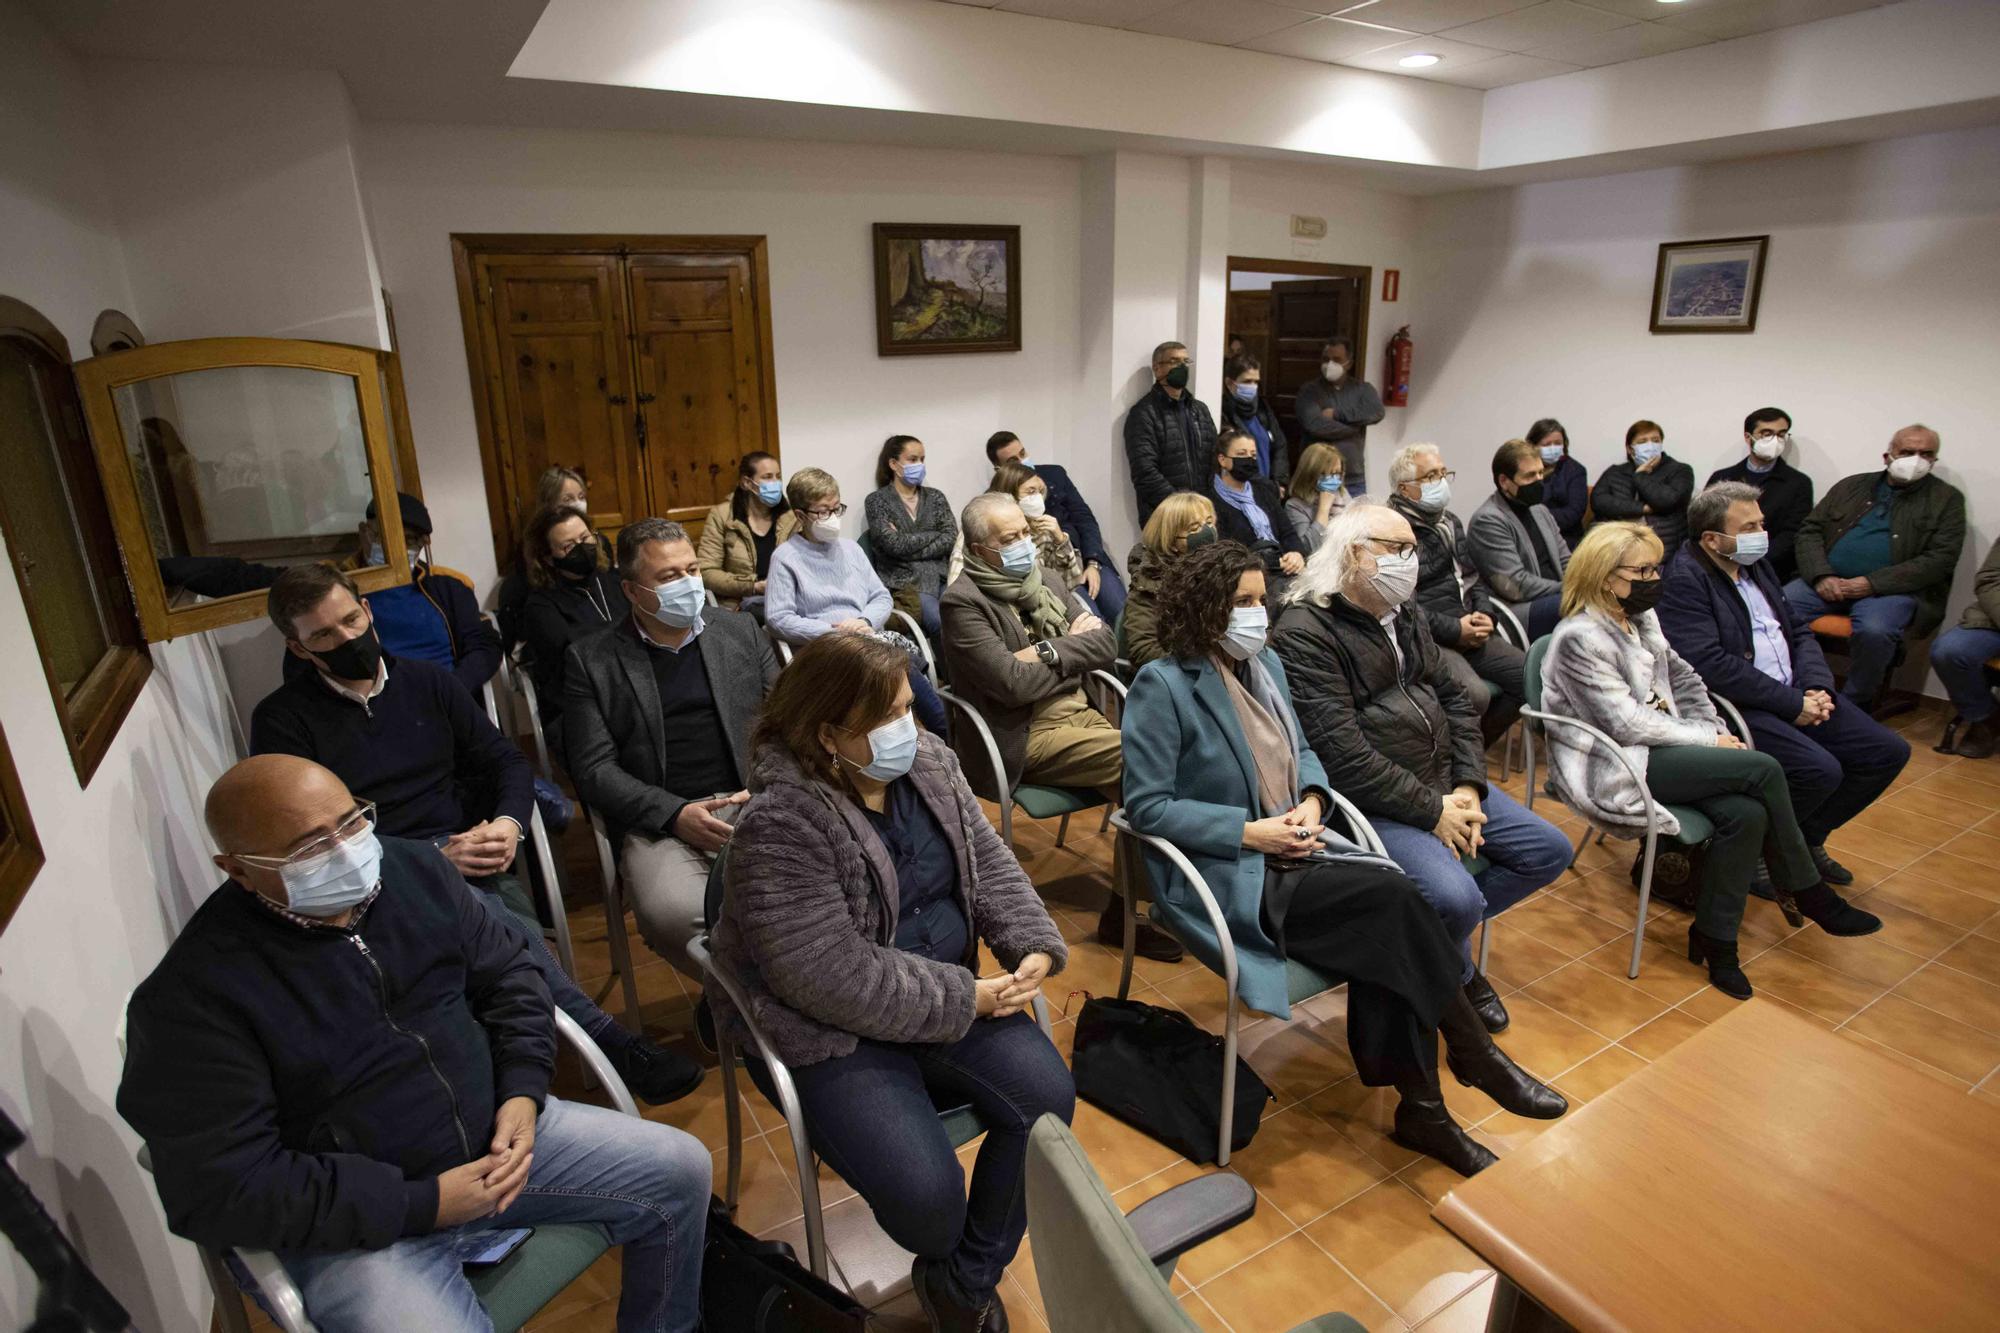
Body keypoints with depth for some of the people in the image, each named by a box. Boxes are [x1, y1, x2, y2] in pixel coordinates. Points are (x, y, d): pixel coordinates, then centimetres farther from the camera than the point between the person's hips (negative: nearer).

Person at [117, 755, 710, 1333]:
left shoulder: (411, 868, -3)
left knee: (680, 1169, 2)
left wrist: (523, 1092, -9)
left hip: (493, 1134, 5)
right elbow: (221, 1188, -19)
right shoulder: (192, 997, -19)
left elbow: (506, 975, 6)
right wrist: (423, 1203, -20)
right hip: (359, 1222, -5)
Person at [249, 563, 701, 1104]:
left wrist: (508, 825, -8)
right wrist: (436, 858, -16)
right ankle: (611, 1041, -30)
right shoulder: (282, 719, 4)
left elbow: (507, 760, 15)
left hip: (469, 859, 4)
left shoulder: (425, 680, 16)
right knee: (489, 916, -36)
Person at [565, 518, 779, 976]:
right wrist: (674, 814, -13)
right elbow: (594, 767, 3)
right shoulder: (592, 660, 9)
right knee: (671, 914, -34)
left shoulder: (742, 630, 15)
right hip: (661, 822, -1)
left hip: (755, 804, 2)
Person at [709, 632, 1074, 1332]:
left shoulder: (928, 764, -2)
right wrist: (965, 999, -20)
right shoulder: (782, 825, -25)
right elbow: (834, 979, -26)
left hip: (950, 996, 6)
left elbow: (990, 865, 4)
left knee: (1047, 1096, -12)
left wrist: (1034, 948, -13)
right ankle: (944, 1261, 22)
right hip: (829, 1031, -6)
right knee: (926, 1189, -20)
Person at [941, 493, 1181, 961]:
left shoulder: (1042, 584, 14)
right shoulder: (963, 602, -8)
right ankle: (1122, 914, -7)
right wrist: (1073, 643, -4)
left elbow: (1106, 644, 6)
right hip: (1025, 737, -7)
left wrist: (1048, 651, -10)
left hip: (1077, 710, 7)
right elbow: (1013, 684, -18)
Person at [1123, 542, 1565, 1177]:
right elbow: (1147, 805, -14)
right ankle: (1477, 1056, -3)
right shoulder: (1163, 685, -13)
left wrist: (1312, 801, -2)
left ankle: (1421, 1109, -6)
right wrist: (1249, 833, -18)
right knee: (1392, 898, -22)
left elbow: (1301, 752, 21)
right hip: (1228, 879, -6)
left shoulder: (1267, 663, 10)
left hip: (1292, 854, 7)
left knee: (1383, 937, -21)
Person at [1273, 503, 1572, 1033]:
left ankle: (1440, 927, 20)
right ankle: (1458, 976, 10)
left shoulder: (1406, 617, 13)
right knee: (1458, 897, -26)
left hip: (1443, 784, 9)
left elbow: (1454, 699, 14)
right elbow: (1343, 755, -23)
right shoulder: (1305, 633, -17)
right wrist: (1431, 811, -17)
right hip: (1374, 805, -9)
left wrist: (1468, 785, -2)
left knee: (1550, 850, 8)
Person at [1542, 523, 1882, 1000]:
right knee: (1764, 770, -16)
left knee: (1746, 813, -18)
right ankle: (1807, 893, 7)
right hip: (1613, 769, -8)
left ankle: (1714, 939, -2)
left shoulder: (1641, 617, 11)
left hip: (1655, 751, 8)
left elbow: (1680, 676, 20)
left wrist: (1715, 731, 5)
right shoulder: (1580, 638, -17)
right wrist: (1708, 741, -9)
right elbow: (1627, 724, -18)